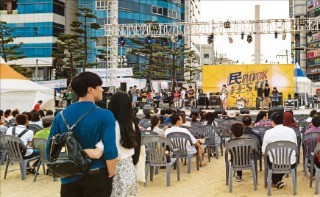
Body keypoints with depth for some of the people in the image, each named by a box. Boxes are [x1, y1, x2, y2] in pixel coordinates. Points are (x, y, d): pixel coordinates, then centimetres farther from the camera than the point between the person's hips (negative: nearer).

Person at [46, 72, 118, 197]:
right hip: (96, 175, -4)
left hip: (70, 176, 4)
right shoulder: (105, 115, -14)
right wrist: (110, 176, -8)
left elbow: (50, 149, 3)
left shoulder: (61, 116, 0)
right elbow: (110, 151, -21)